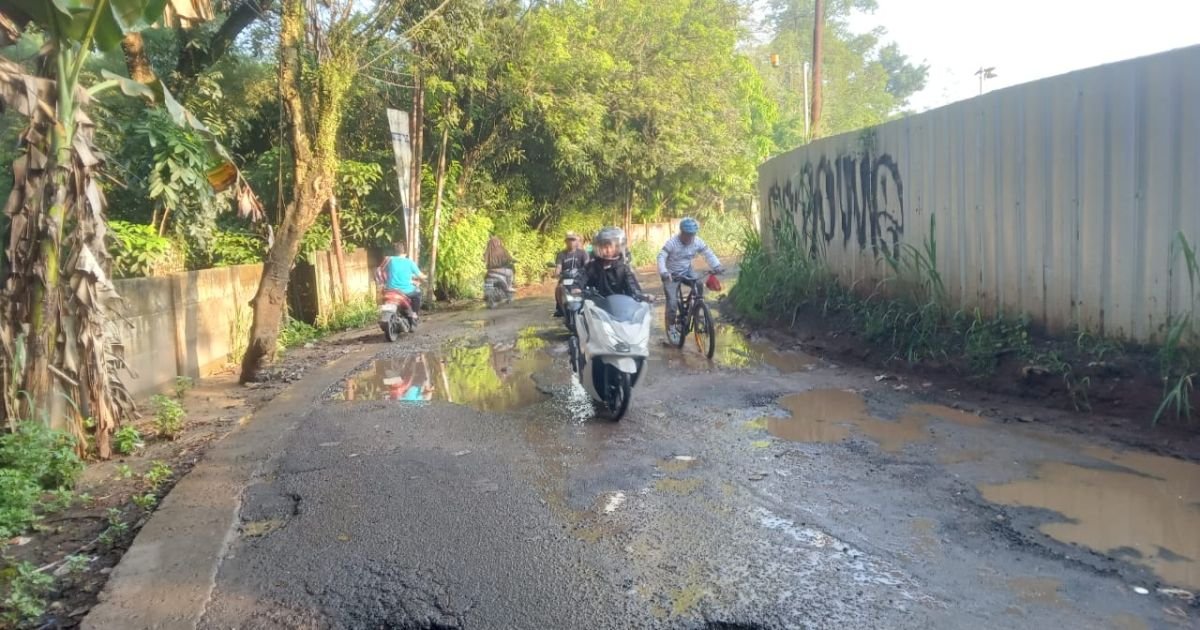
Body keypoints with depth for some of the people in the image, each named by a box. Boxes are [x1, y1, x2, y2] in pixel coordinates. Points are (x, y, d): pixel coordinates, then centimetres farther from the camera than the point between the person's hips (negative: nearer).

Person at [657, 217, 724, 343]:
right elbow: (661, 257, -31)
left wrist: (717, 266, -28)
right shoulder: (672, 242, -25)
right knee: (672, 302, -10)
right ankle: (671, 328, 9)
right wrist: (663, 272, -47)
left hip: (687, 271, 4)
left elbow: (708, 254, -9)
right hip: (672, 275, -4)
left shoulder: (698, 242, -13)